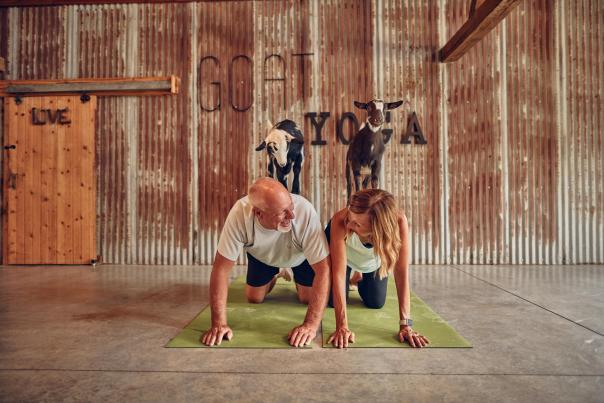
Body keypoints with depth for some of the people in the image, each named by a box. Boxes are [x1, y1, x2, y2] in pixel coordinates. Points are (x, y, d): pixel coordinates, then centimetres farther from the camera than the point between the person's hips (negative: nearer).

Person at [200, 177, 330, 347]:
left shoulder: (305, 212, -43)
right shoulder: (239, 214, -40)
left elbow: (323, 269, -38)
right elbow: (221, 268, -32)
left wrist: (311, 324, -44)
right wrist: (219, 323, -34)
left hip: (301, 256, -1)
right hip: (261, 255, 1)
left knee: (308, 299, -5)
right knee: (254, 299, 5)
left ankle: (297, 279, 28)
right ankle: (272, 278, 37)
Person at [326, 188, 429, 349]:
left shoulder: (398, 221, -41)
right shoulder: (340, 221, -44)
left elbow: (402, 273, -37)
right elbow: (338, 273, -43)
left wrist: (405, 325, -39)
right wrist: (342, 326, -45)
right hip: (346, 254, -1)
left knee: (376, 303, 3)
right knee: (331, 300, -3)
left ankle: (360, 279, 38)